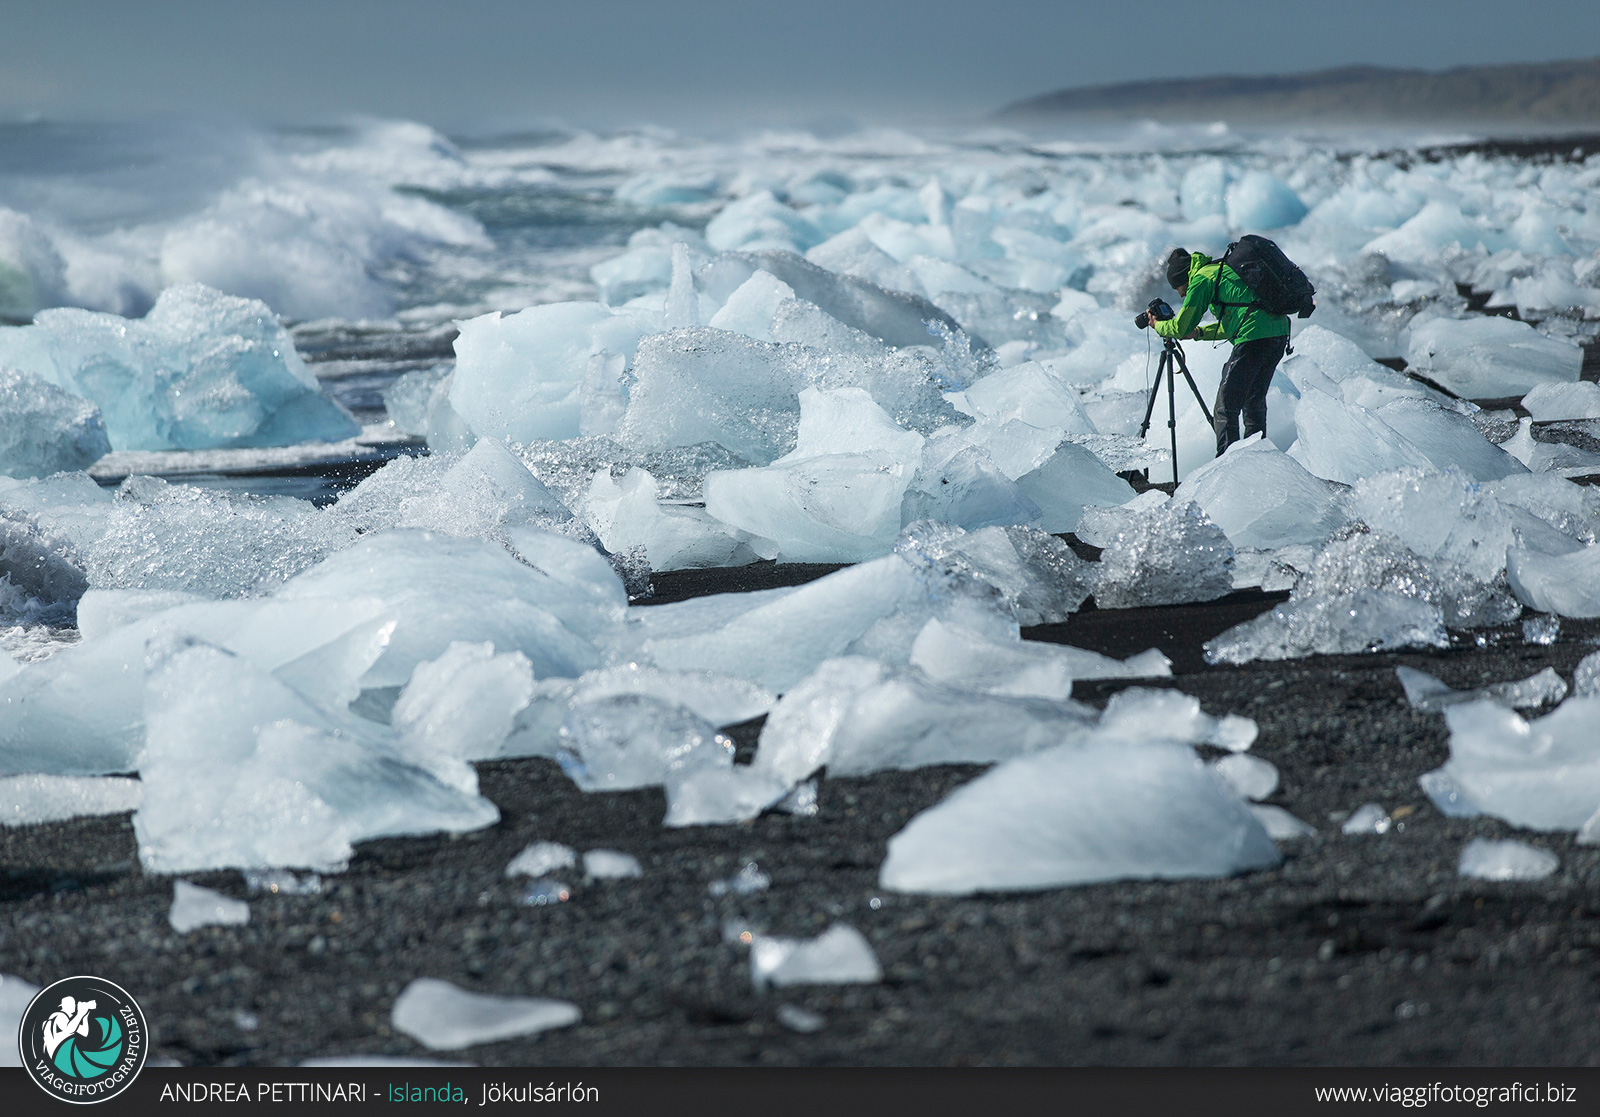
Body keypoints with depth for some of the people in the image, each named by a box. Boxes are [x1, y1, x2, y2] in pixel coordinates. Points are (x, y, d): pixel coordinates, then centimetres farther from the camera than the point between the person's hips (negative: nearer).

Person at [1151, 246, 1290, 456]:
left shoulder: (1201, 279, 2)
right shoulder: (1223, 269, 28)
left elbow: (1181, 327, 4)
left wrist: (1158, 325, 22)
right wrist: (1200, 332, 34)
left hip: (1254, 337, -9)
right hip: (1280, 334, 9)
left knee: (1226, 408, -4)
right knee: (1254, 403, 19)